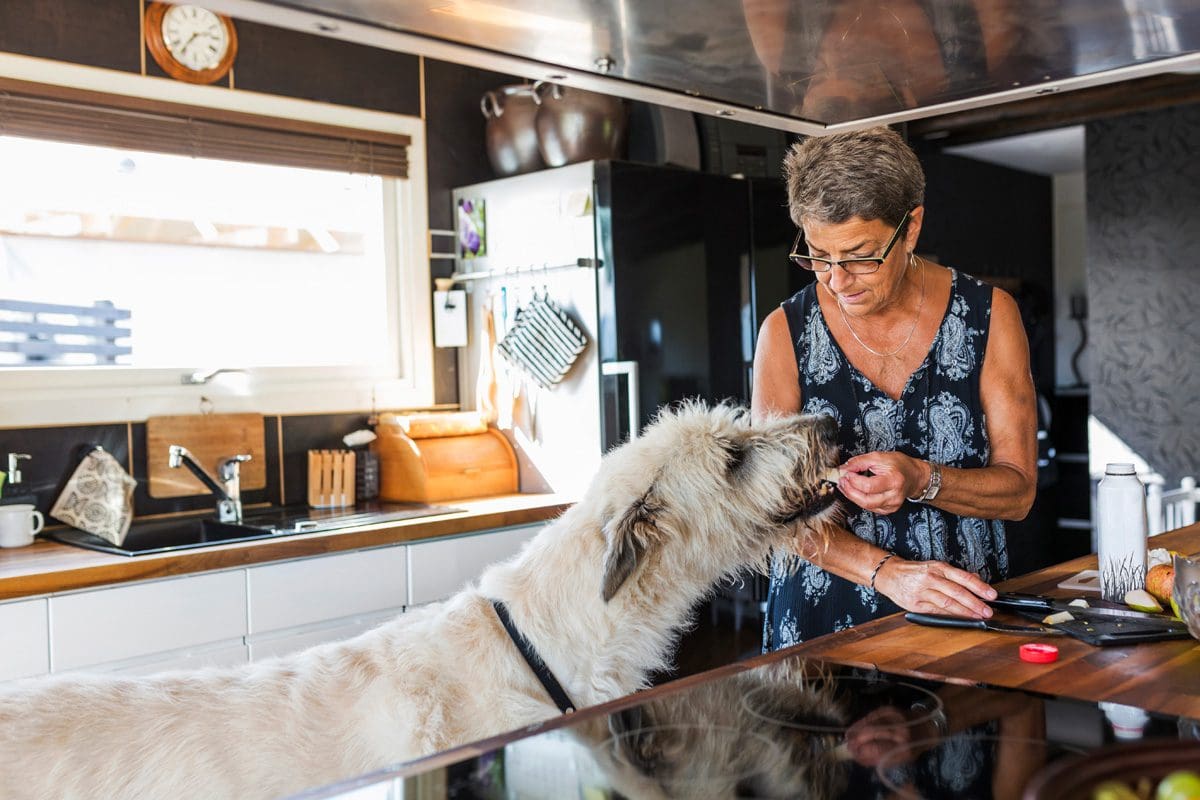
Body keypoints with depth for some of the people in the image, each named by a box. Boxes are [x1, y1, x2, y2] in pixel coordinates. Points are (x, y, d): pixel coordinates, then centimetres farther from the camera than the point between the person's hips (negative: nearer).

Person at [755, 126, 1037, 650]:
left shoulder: (989, 316, 1)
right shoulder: (786, 331, -1)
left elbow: (1018, 491, 2)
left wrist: (922, 482, -18)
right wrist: (888, 572, -19)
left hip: (963, 609, 1)